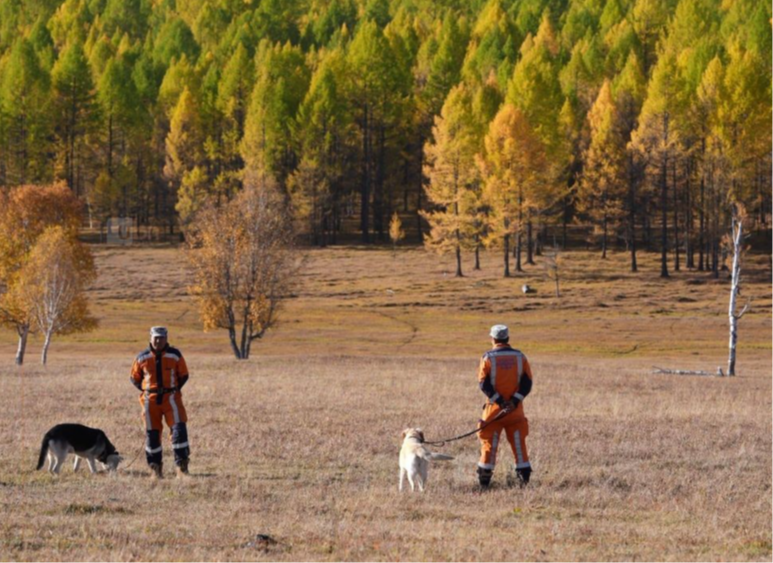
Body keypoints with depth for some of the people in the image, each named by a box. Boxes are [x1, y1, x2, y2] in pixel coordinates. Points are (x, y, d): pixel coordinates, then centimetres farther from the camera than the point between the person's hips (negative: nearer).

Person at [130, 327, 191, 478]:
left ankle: (181, 465, -11)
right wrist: (146, 391, 4)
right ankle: (156, 467, 14)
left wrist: (174, 390, 1)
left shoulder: (175, 355, 1)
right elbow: (134, 378, 14)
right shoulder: (142, 357, 4)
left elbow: (184, 376, 9)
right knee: (152, 432, 3)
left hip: (170, 397, -1)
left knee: (179, 427, -15)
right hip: (150, 400, 1)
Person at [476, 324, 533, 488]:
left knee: (489, 443, 5)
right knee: (518, 442, 9)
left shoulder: (488, 358, -4)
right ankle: (523, 473, 3)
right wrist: (514, 400, -11)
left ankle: (484, 479, 8)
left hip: (494, 407, -2)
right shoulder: (520, 357, 5)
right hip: (516, 409, 2)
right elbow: (527, 383, -2)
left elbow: (484, 384, -11)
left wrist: (500, 401, -13)